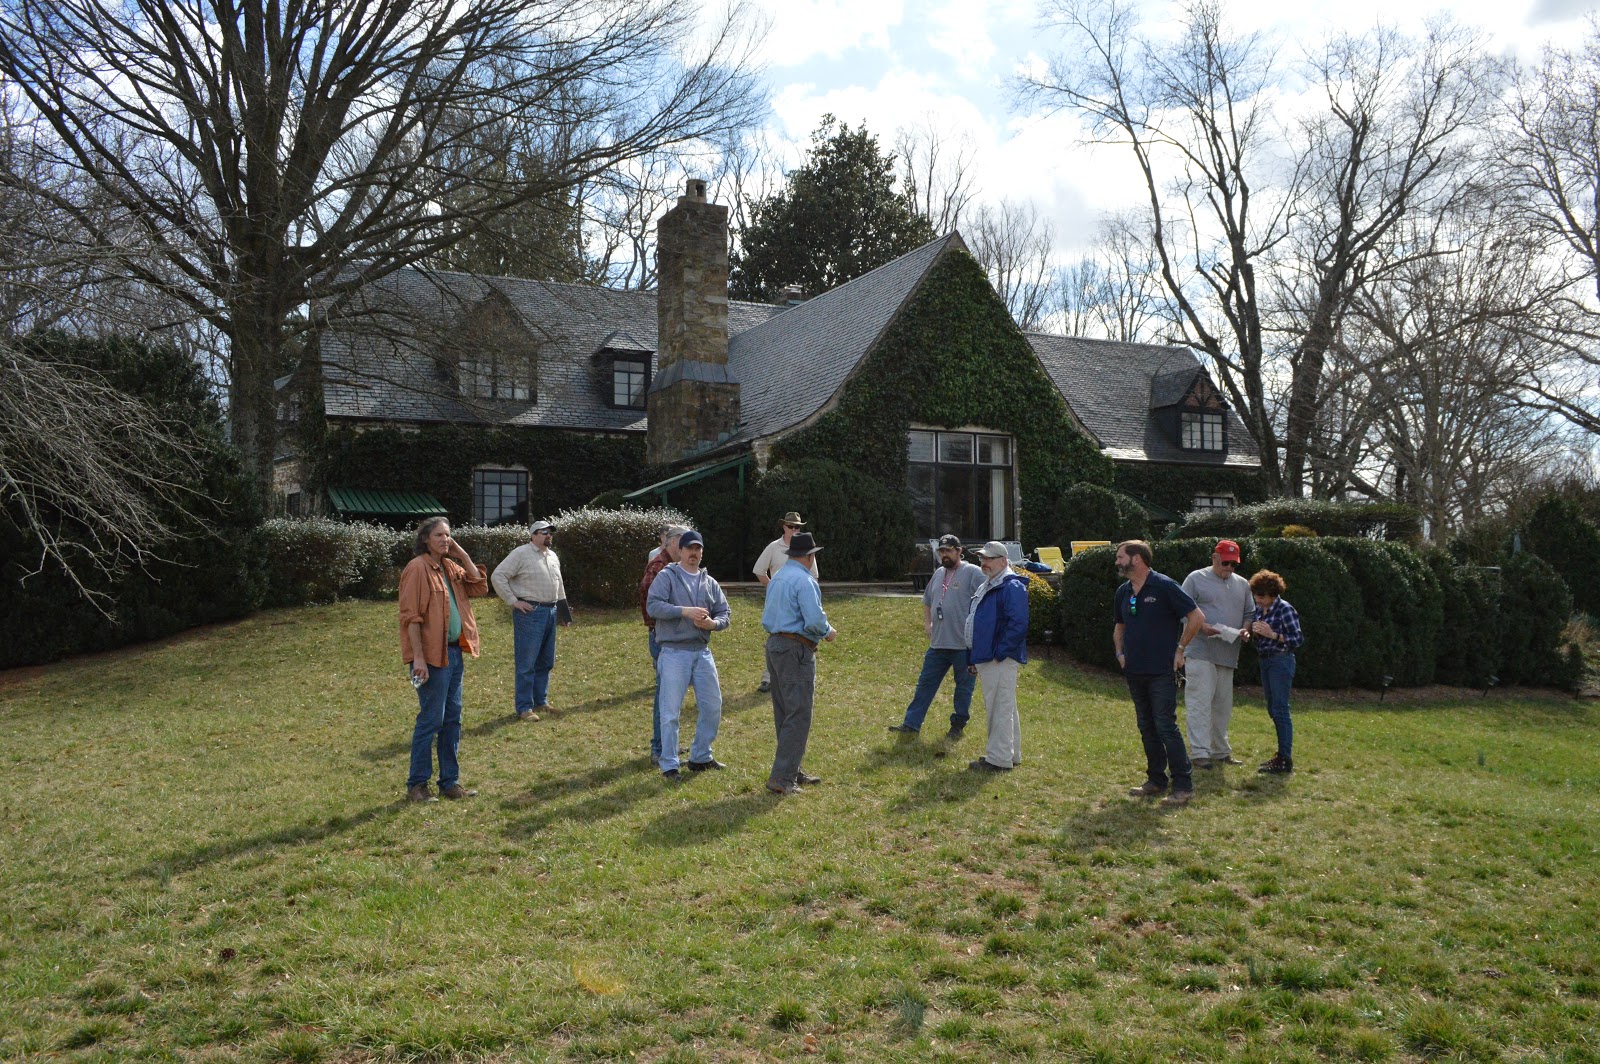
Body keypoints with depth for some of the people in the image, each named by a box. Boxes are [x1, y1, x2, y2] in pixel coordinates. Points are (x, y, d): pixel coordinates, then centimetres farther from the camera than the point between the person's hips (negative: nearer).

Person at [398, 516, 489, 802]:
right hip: (431, 655, -8)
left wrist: (462, 555, 1)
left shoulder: (451, 567, 12)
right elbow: (411, 616, -16)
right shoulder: (418, 568, -12)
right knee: (431, 719, -3)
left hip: (454, 651, 8)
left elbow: (480, 588, 8)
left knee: (453, 718, 12)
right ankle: (416, 785, 8)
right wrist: (418, 657, -21)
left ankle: (449, 781, 21)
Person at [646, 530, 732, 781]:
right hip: (674, 652, -6)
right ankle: (669, 765, 4)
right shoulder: (667, 577, -2)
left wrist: (712, 623, -10)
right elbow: (654, 605, -15)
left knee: (713, 706, 10)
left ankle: (700, 757, 26)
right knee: (671, 711, -4)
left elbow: (725, 614, 12)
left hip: (702, 652, 6)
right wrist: (685, 611, -24)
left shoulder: (710, 583, 14)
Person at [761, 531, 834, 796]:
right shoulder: (804, 580, -13)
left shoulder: (777, 578, 15)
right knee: (798, 716, -7)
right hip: (796, 650, -9)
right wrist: (828, 632, -2)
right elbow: (814, 620, -21)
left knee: (784, 714, 14)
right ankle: (781, 778, -9)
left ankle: (792, 771, 23)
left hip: (774, 645, 10)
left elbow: (767, 617, 21)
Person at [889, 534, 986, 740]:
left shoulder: (973, 573, -9)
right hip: (938, 644, 7)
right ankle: (911, 724, 12)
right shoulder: (939, 574, 14)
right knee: (925, 684, 8)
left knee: (964, 688, 7)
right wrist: (927, 623, 15)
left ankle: (958, 724, 20)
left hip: (964, 645, -7)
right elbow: (926, 601, 28)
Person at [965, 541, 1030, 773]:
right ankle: (1011, 754, 26)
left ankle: (999, 759, -3)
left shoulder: (1012, 587, -14)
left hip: (1001, 661, -11)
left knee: (1000, 709, -7)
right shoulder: (987, 587, 19)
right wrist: (975, 658, 22)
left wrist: (999, 654, -21)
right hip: (987, 659, 11)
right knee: (996, 708, 17)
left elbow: (1018, 625, -23)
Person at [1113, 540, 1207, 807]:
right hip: (1135, 672, 7)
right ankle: (1156, 780, 21)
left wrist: (1180, 649, -8)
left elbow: (1197, 617, -10)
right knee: (1147, 728, 12)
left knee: (1166, 726, -9)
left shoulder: (1164, 586, -11)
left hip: (1161, 672, -7)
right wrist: (1120, 653, 10)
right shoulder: (1123, 592, 10)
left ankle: (1183, 786, -3)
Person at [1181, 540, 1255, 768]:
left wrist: (1245, 629, -1)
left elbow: (1249, 613, 21)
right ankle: (1199, 753, -10)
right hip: (1201, 652, -6)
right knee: (1199, 702, -10)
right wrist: (1202, 626, -21)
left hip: (1228, 654, 6)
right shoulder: (1196, 579, -1)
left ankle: (1220, 751, 23)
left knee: (1223, 705, 13)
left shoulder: (1242, 584, 16)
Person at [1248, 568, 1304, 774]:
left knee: (1280, 709, -9)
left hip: (1281, 661, -9)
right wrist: (1253, 631, -6)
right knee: (1272, 709, 14)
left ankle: (1285, 760, -7)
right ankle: (1282, 753, 24)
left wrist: (1273, 634, -24)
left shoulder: (1285, 609, -14)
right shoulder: (1259, 609, 8)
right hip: (1265, 661, 9)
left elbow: (1298, 638, -14)